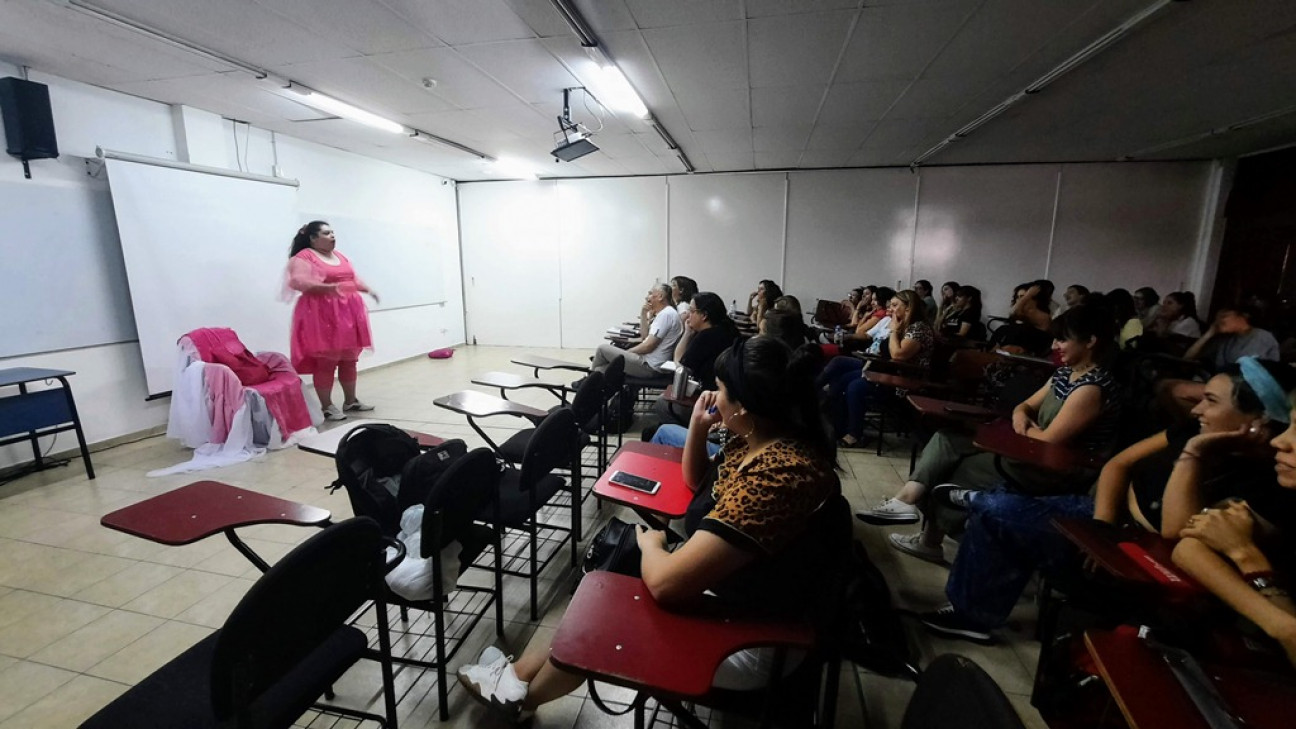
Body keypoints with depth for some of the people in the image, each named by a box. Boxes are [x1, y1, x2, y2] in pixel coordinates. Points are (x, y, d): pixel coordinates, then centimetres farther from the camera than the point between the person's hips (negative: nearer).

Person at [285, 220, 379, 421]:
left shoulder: (340, 256, 18)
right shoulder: (303, 257, -7)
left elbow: (354, 278, 25)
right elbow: (297, 281, -21)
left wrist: (368, 289, 6)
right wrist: (328, 287, -33)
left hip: (348, 313, 8)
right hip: (322, 314, -8)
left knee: (350, 359, 12)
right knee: (326, 361, -5)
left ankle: (350, 400, 23)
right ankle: (327, 406, 4)